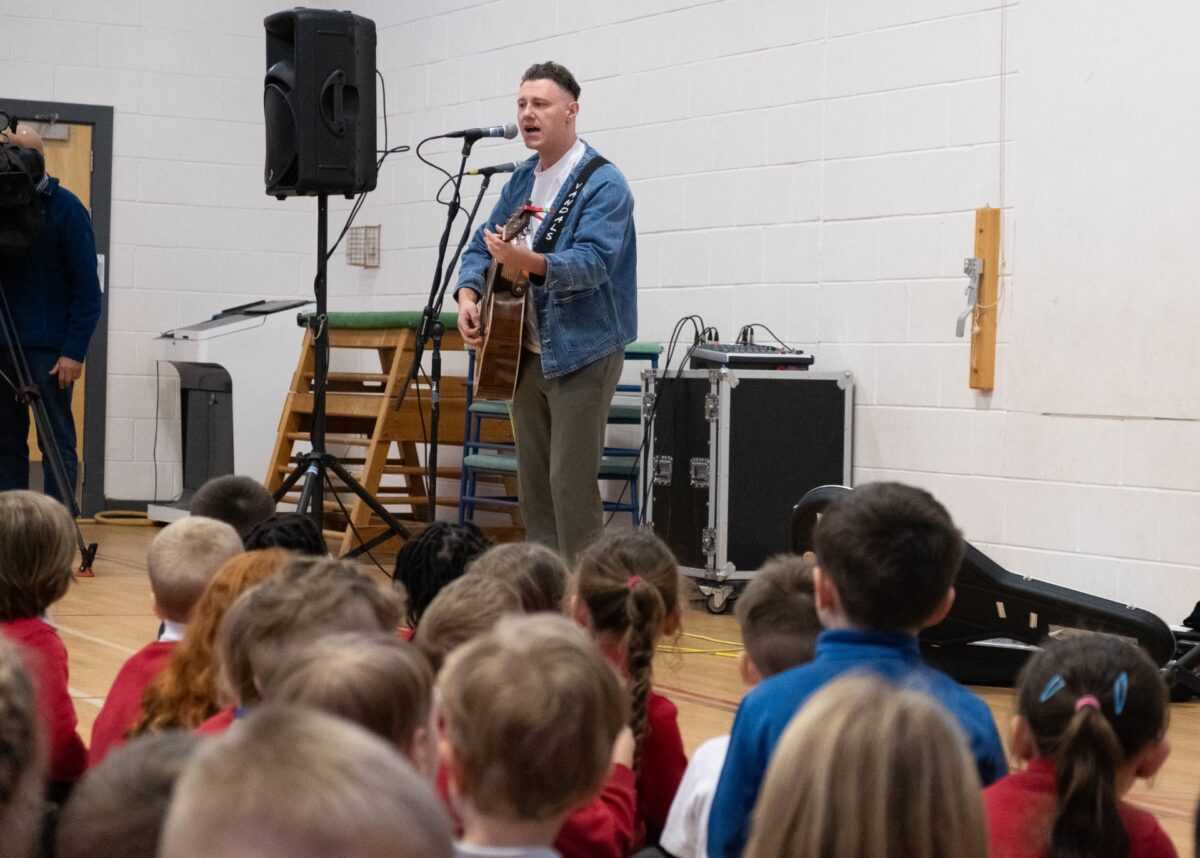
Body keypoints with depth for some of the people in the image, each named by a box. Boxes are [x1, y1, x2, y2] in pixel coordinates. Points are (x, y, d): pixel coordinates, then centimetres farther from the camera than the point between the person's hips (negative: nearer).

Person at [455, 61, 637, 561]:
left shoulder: (602, 184, -12)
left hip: (580, 353, -8)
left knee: (571, 484, -8)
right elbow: (480, 247, 15)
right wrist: (468, 295, -6)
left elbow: (593, 261, -25)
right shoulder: (520, 182, 12)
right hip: (525, 352, 8)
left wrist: (529, 262, -40)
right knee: (532, 482, 11)